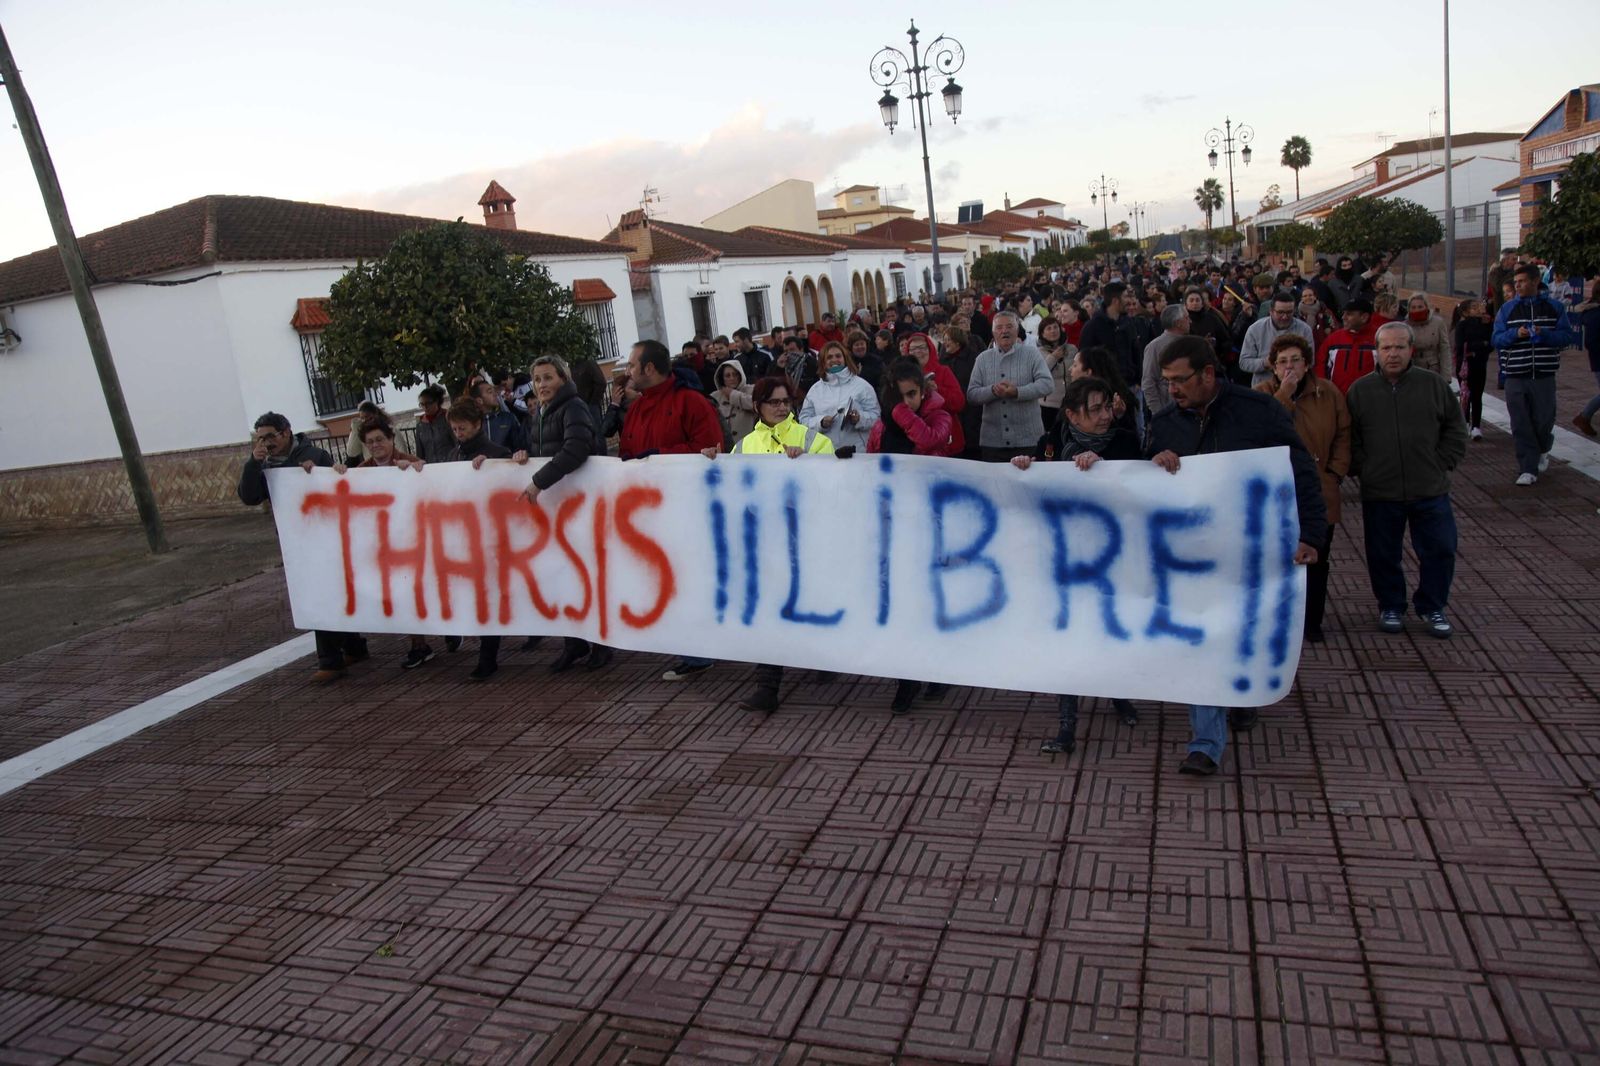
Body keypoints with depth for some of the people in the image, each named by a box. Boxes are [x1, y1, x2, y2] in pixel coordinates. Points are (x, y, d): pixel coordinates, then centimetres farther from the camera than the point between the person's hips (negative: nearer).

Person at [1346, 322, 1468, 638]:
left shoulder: (1433, 385, 0)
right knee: (1384, 555, 10)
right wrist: (1363, 469, -4)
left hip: (1431, 491, 1)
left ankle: (1432, 607, 25)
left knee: (1439, 551, 7)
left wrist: (1441, 464, 0)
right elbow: (1350, 438, 5)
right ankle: (1390, 606, 28)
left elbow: (1456, 430, 7)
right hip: (1379, 493, 0)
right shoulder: (1360, 390, 0)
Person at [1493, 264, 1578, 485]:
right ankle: (1528, 469, 4)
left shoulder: (1554, 308, 4)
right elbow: (1497, 339, 2)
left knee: (1543, 421, 4)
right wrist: (1515, 334, -16)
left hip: (1544, 376, 0)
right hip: (1515, 377, 1)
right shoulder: (1507, 310, 5)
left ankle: (1543, 450, 36)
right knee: (1520, 426, -1)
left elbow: (1568, 336, 1)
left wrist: (1545, 334, -16)